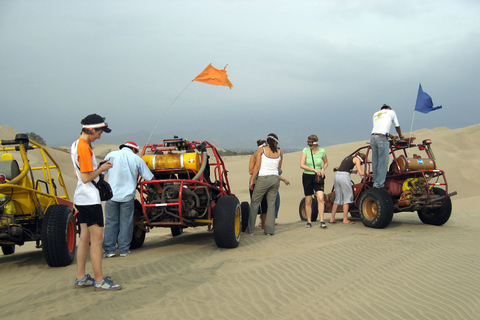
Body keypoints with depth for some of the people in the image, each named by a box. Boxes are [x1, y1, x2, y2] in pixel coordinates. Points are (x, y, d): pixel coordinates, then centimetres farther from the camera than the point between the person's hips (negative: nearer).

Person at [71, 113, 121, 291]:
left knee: (85, 238, 12)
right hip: (90, 199, -10)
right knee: (96, 239, -5)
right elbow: (86, 178, -20)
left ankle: (81, 278, 17)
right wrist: (101, 169, -8)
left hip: (81, 199, 10)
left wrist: (98, 168, 9)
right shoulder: (84, 148, -17)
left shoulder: (77, 144, 13)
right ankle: (99, 281, -1)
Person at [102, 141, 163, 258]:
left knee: (110, 223, 6)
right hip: (128, 196, 0)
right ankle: (123, 250, 9)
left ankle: (109, 250, 7)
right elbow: (149, 177, 11)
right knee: (126, 224, 7)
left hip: (112, 195, 0)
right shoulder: (136, 159, 7)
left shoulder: (111, 155, 6)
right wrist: (159, 189, 25)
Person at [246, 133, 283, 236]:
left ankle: (250, 230, 4)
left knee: (254, 203, 5)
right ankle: (269, 230, 9)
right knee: (271, 205, 10)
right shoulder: (280, 152, 7)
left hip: (263, 179, -3)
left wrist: (252, 180, -2)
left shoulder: (261, 149, -3)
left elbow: (257, 166, -6)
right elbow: (279, 168, 14)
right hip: (275, 179, 3)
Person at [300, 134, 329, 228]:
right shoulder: (306, 150, -6)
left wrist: (323, 169, -4)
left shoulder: (322, 151, -2)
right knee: (308, 201, 5)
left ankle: (322, 221, -12)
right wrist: (314, 170, -18)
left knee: (320, 199, -15)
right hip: (307, 177, 0)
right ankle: (309, 222, 16)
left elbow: (326, 163, 16)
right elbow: (302, 165, -14)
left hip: (318, 178, 0)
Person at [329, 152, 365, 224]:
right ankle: (345, 219, 4)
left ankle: (332, 218, 9)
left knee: (337, 198, 12)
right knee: (347, 198, 3)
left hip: (337, 176, 7)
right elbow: (361, 173, 0)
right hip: (344, 176, -7)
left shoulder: (347, 158, 28)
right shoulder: (356, 159, 7)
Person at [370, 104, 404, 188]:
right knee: (383, 162, -2)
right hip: (382, 138, -6)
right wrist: (400, 135, 45)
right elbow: (397, 126, 27)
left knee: (375, 161, 12)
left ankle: (375, 181, 17)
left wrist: (390, 135, 40)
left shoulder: (375, 114, 30)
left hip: (373, 136, 6)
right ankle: (379, 183, -4)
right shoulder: (391, 112, 18)